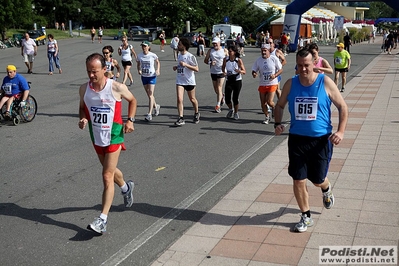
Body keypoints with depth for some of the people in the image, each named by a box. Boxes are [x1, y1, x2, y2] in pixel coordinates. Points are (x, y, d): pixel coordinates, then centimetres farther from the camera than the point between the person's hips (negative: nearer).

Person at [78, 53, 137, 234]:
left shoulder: (117, 88, -17)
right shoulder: (84, 89, -7)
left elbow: (132, 100, 2)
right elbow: (82, 107, 11)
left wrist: (130, 120, -10)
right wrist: (83, 119, -11)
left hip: (114, 137, -5)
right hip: (97, 138, 5)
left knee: (107, 176, -8)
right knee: (110, 170, 23)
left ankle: (102, 220, -6)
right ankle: (126, 187, 55)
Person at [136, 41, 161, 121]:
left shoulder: (153, 55, -10)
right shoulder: (139, 56, -2)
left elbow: (158, 62, 6)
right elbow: (138, 64, 11)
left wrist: (158, 70, -9)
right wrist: (139, 70, -8)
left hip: (152, 76, -4)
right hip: (144, 76, 4)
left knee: (150, 95, -10)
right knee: (149, 95, 15)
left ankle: (149, 114, -10)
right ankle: (156, 106, 42)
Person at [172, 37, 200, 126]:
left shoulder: (190, 56, -13)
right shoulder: (179, 55, 9)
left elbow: (197, 69, -15)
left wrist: (186, 65, -24)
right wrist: (176, 67, 3)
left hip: (189, 81, -5)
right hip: (179, 81, 5)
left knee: (192, 99, 13)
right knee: (179, 99, -11)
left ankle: (196, 114, 38)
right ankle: (181, 118, -9)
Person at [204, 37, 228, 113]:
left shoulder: (224, 51, 0)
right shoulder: (210, 51, 5)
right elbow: (205, 60, 7)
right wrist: (210, 63, -14)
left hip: (221, 72, -4)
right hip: (213, 72, 4)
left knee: (219, 88, -11)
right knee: (216, 89, 13)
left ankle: (218, 106, -10)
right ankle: (222, 97, 44)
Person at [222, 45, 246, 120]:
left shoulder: (239, 60, -12)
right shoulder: (225, 59, -3)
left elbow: (244, 72, -10)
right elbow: (223, 67, 15)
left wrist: (239, 71, -32)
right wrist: (224, 72, -6)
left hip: (237, 81, -3)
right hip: (229, 81, 3)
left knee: (235, 98, -1)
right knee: (227, 99, -1)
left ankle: (236, 113, 23)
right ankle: (231, 110, 30)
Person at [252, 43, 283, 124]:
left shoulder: (274, 59, -7)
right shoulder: (258, 60, 1)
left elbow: (281, 69, -1)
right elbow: (254, 70, 7)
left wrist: (275, 75, -19)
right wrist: (254, 74, -17)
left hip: (272, 83, -4)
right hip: (262, 84, 4)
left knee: (269, 102, -14)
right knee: (263, 103, 6)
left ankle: (274, 108, 22)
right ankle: (267, 117, 28)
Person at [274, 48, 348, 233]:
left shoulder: (325, 82, -9)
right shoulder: (290, 84, -2)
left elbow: (342, 107, -3)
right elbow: (280, 105, 13)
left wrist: (340, 131, -14)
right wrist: (278, 123, -5)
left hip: (321, 140, -2)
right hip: (297, 139, 2)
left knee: (318, 180, 8)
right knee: (298, 180, 2)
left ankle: (326, 190, 47)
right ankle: (306, 217, 21)